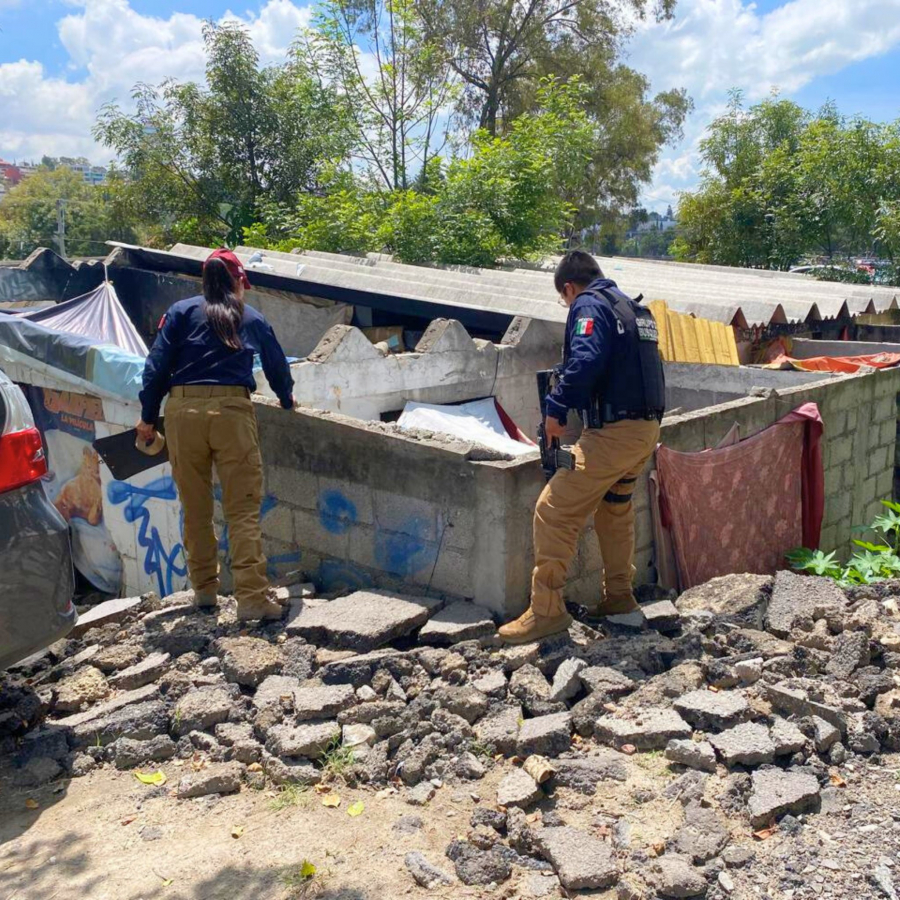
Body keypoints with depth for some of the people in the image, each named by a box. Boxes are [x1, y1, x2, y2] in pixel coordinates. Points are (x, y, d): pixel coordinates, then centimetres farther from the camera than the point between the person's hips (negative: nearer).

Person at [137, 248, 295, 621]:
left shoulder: (181, 311, 12)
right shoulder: (252, 319, 16)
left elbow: (157, 365, 4)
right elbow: (277, 364, 29)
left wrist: (148, 417, 10)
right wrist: (287, 399, 47)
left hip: (183, 410, 1)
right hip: (232, 411, -1)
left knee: (195, 507, 12)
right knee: (243, 509, -2)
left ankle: (204, 588, 22)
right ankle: (252, 597, -8)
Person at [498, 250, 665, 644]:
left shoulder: (589, 305, -7)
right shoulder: (636, 308, 20)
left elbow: (585, 361, -23)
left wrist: (557, 408, -15)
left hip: (614, 431, -9)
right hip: (648, 426, 9)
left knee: (554, 511, -6)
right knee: (615, 507, 26)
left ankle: (546, 611, -5)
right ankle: (618, 594, 34)